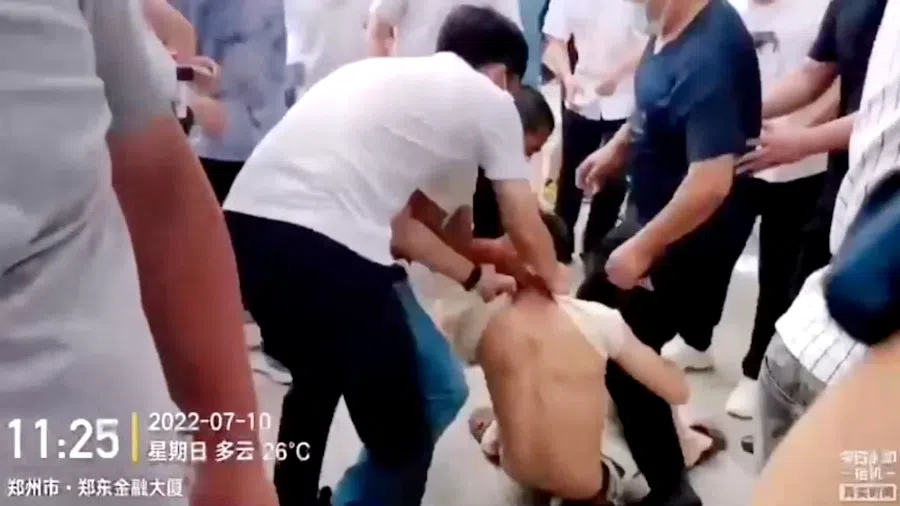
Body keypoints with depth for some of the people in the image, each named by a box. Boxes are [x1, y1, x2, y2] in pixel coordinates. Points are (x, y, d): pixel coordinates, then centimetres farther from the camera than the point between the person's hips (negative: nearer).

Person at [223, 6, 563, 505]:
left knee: (316, 384, 34)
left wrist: (474, 277, 43)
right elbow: (526, 231, 20)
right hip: (326, 246, -8)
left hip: (246, 223, 8)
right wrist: (551, 280, 42)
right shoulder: (490, 99, 14)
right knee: (402, 442, 11)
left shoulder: (387, 74, 31)